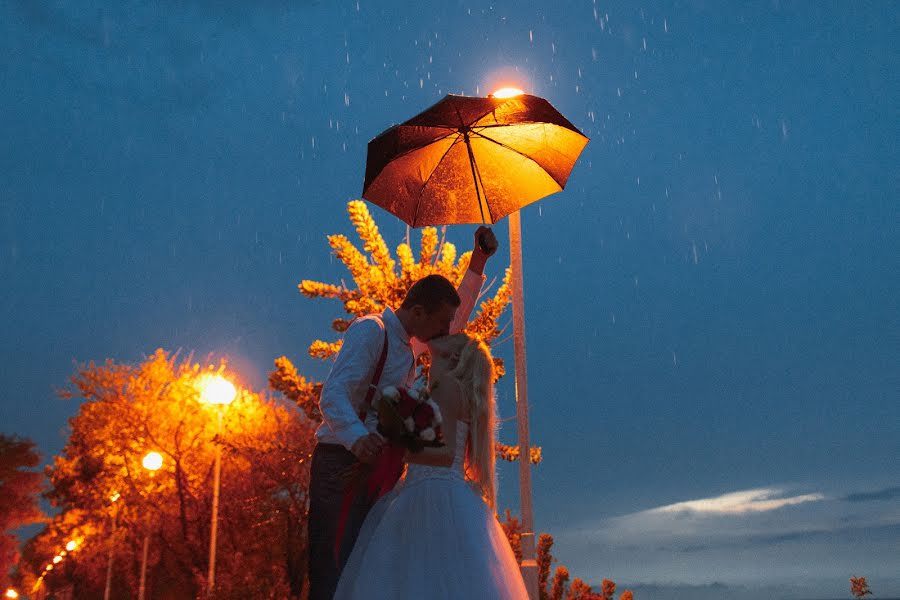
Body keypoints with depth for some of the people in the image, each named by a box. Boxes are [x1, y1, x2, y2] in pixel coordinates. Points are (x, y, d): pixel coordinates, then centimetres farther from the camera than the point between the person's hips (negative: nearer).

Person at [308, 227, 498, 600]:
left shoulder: (411, 343, 15)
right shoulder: (370, 330, -11)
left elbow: (458, 317, 29)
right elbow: (332, 394, -23)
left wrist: (479, 261, 17)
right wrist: (357, 437, -43)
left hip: (375, 465, 9)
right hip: (343, 464, -9)